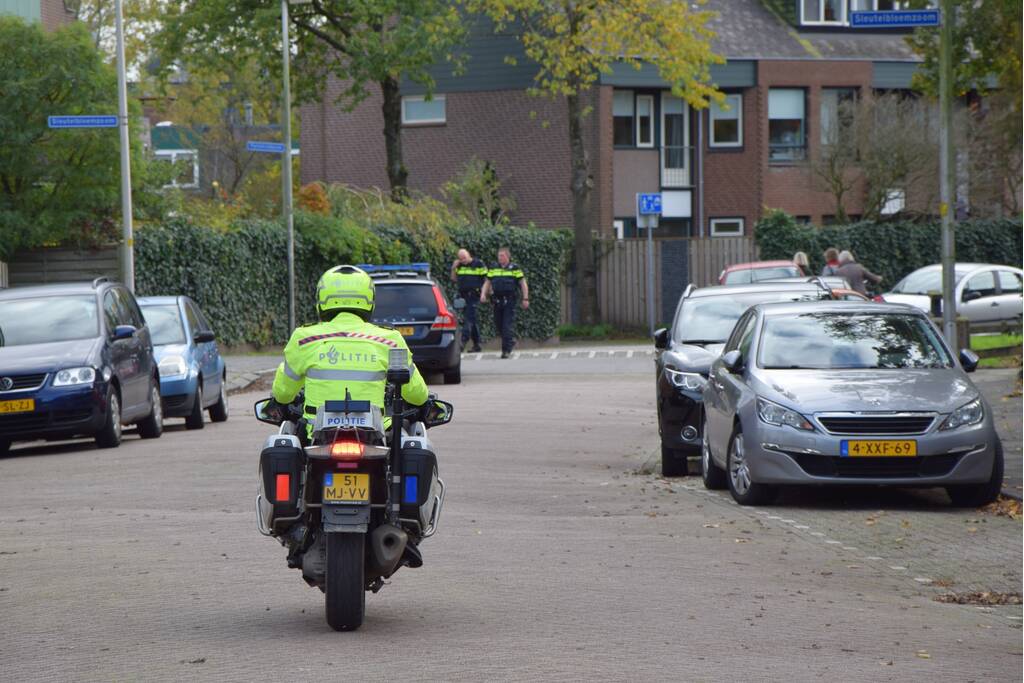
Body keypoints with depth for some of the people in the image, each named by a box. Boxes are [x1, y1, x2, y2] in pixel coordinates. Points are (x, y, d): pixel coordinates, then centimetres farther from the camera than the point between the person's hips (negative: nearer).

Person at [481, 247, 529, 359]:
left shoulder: (515, 269, 0)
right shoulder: (493, 269, 10)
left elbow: (523, 284, 2)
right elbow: (487, 282, 15)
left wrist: (525, 299, -3)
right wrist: (483, 294, -3)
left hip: (509, 301, -4)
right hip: (497, 301, 4)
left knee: (507, 326, -11)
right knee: (498, 325, 10)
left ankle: (506, 350, -9)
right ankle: (510, 341, 33)